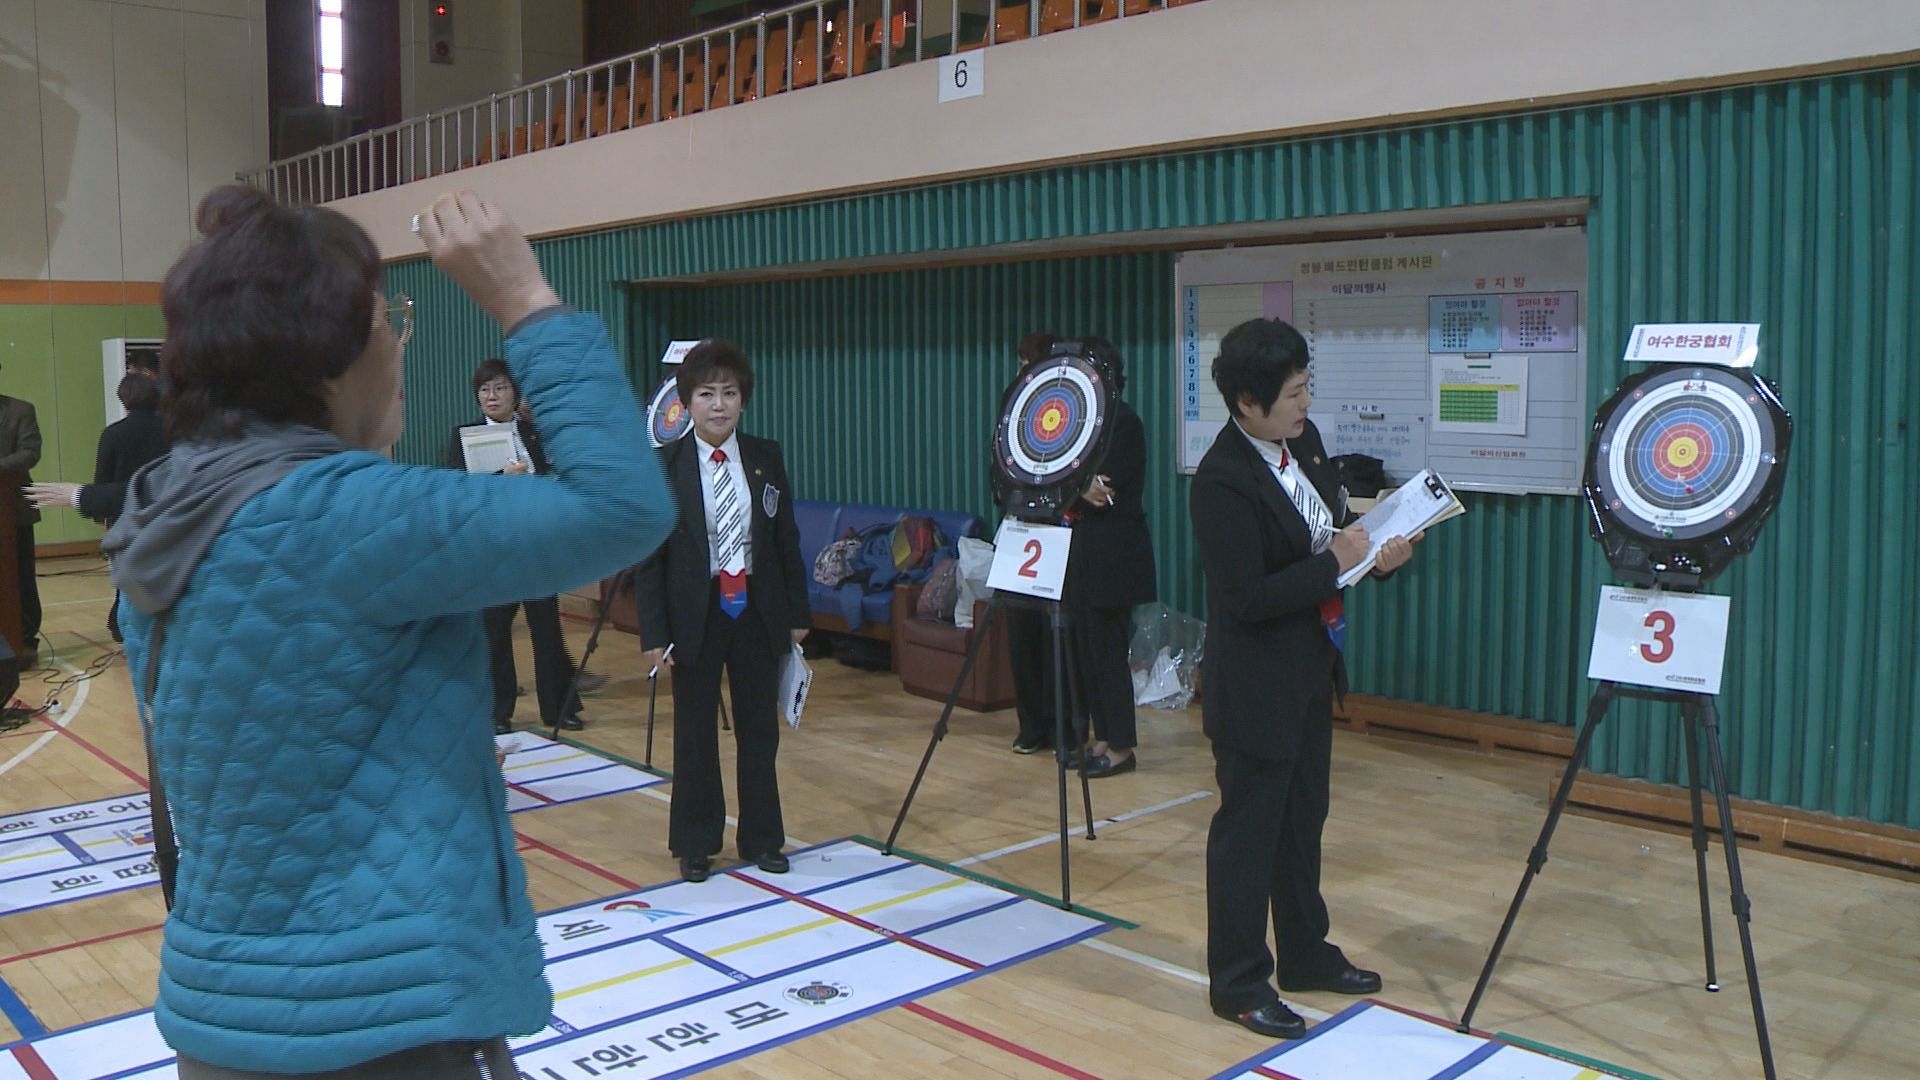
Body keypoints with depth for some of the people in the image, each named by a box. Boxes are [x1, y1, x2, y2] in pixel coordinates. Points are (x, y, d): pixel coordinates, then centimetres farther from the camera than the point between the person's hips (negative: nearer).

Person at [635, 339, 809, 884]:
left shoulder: (766, 458, 1)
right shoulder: (663, 467, -7)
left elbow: (787, 539, 5)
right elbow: (648, 556, -6)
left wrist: (797, 613, 5)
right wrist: (653, 633, -10)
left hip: (758, 610, 3)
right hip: (696, 614, -2)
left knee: (760, 727, 11)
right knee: (695, 732, 9)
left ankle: (762, 837, 27)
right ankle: (695, 844, 24)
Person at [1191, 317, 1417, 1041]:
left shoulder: (1304, 440, 1)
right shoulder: (1223, 480, -24)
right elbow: (1247, 598, -25)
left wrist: (1376, 552, -5)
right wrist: (1335, 563, -20)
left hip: (1311, 668, 9)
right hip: (1256, 683, -9)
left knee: (1303, 818, 20)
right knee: (1248, 826, 4)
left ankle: (1304, 953, 37)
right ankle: (1238, 982, 19)